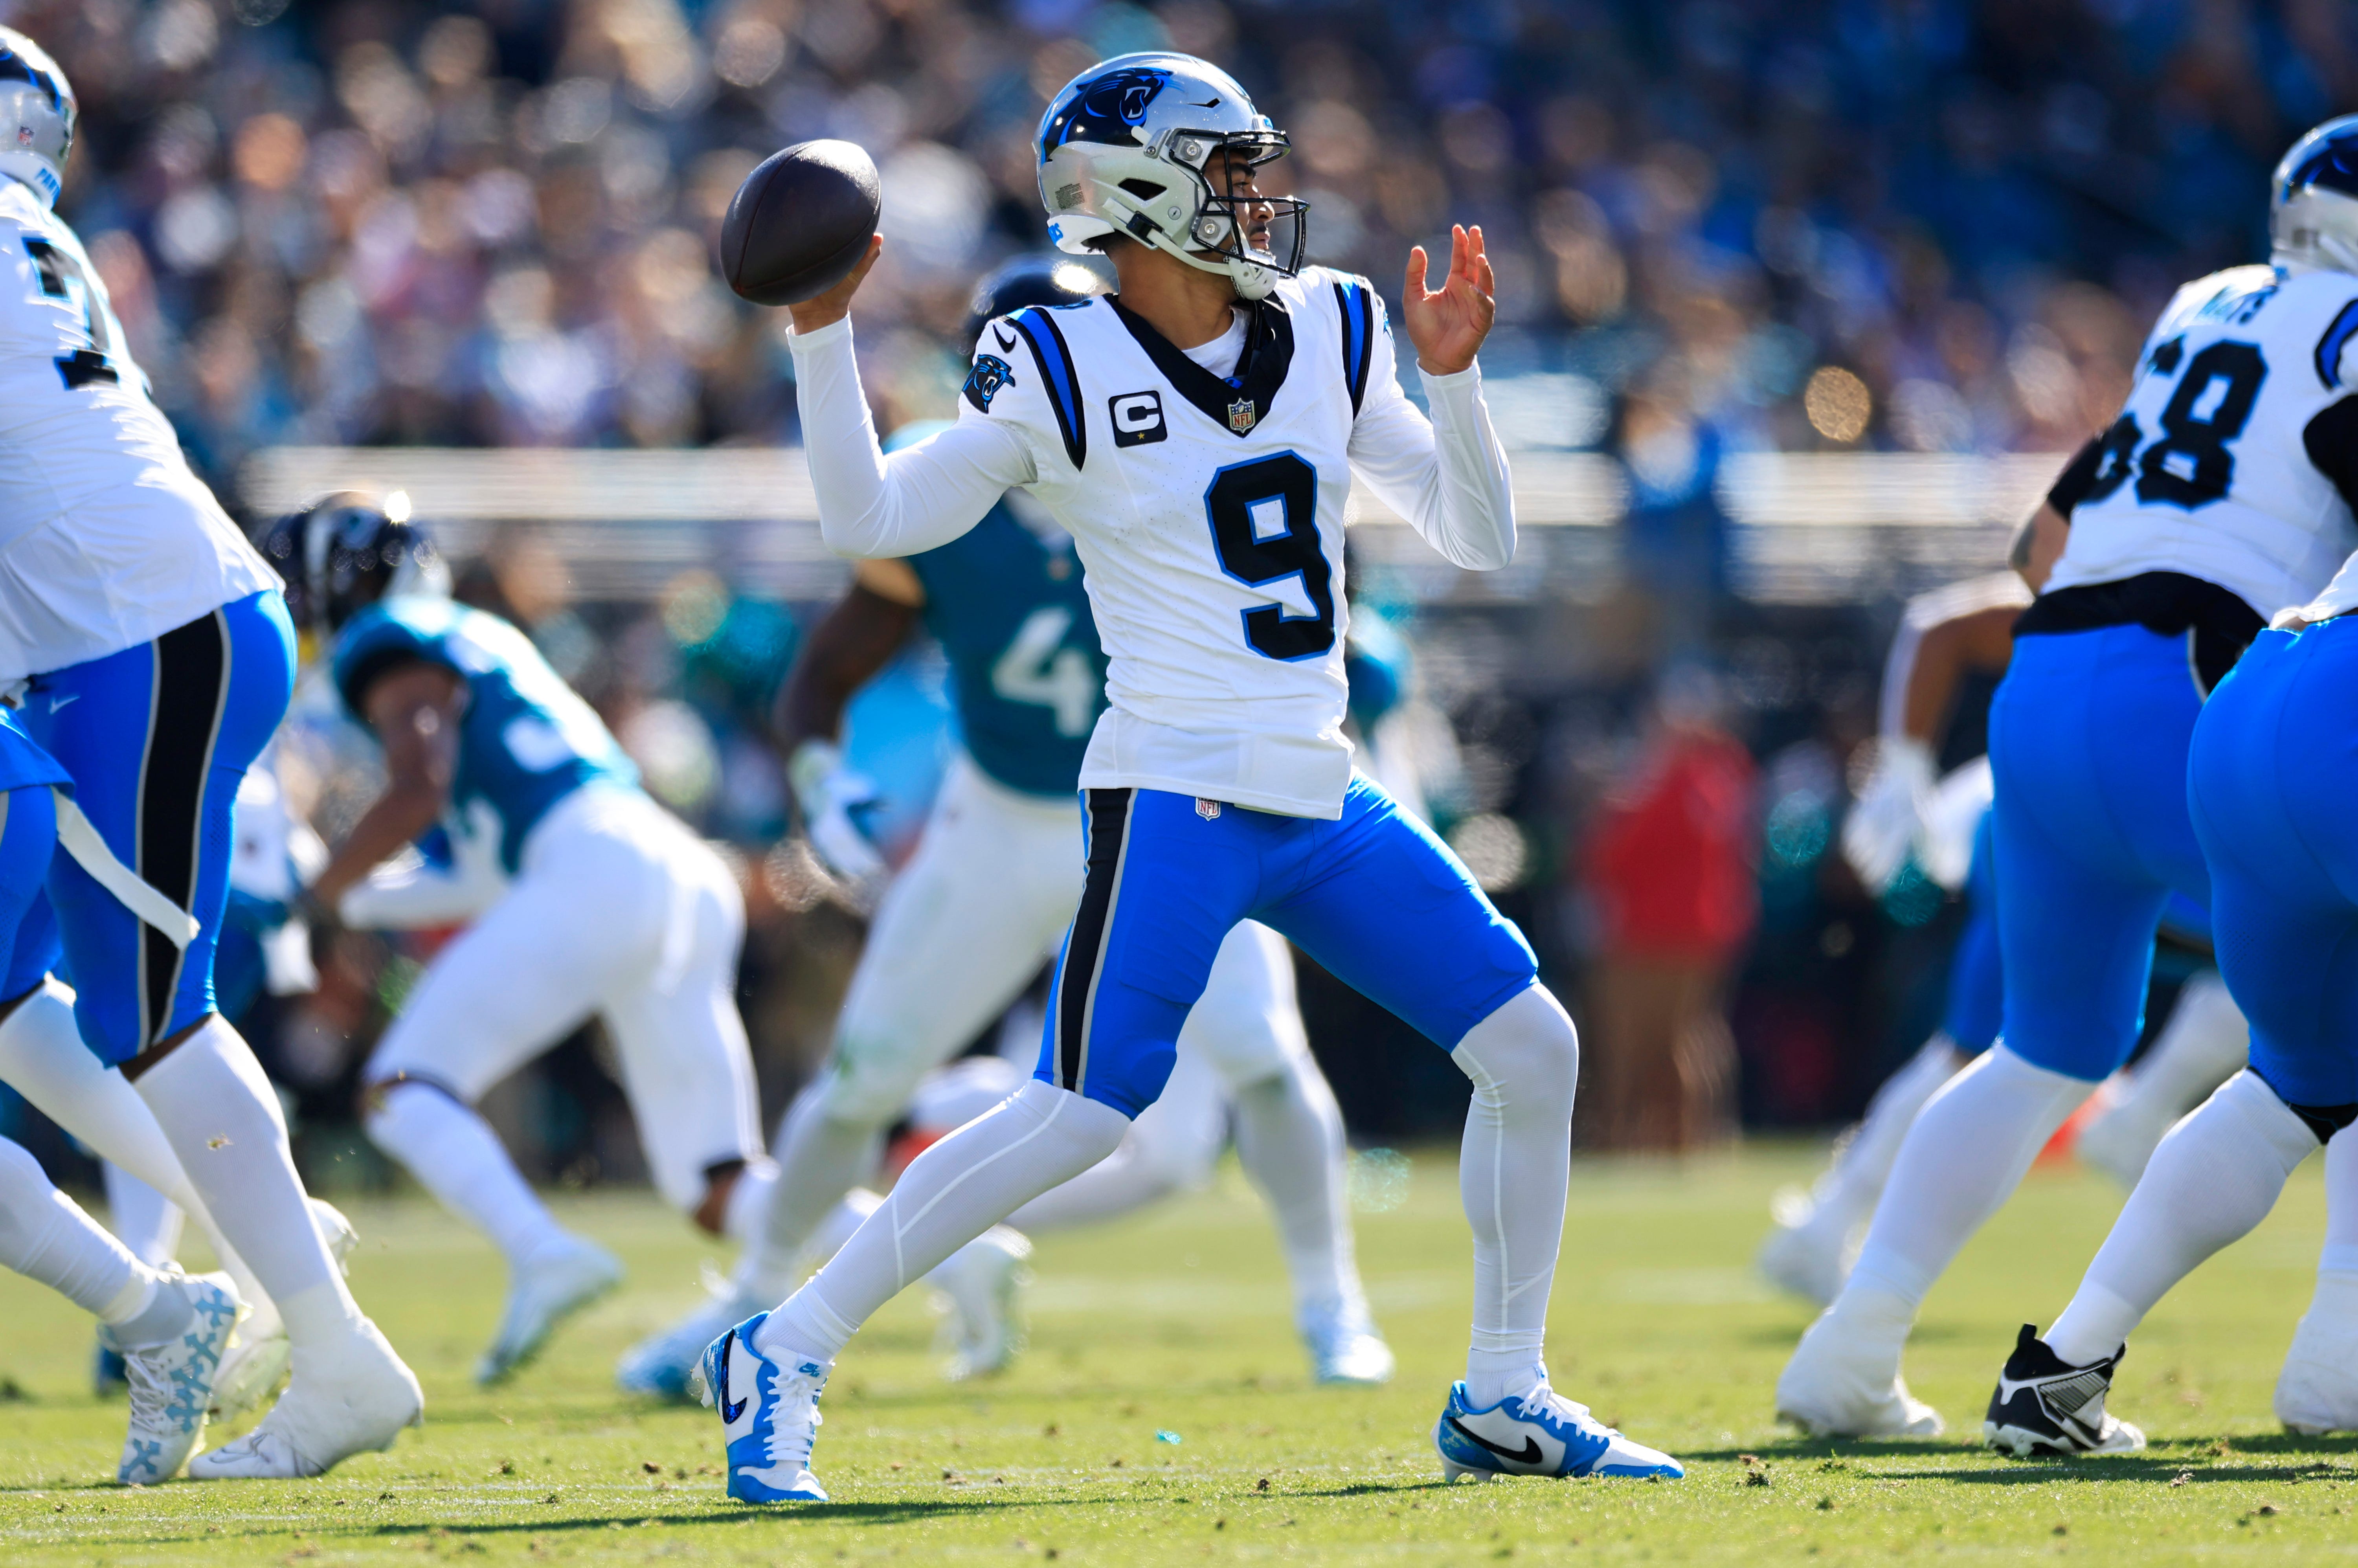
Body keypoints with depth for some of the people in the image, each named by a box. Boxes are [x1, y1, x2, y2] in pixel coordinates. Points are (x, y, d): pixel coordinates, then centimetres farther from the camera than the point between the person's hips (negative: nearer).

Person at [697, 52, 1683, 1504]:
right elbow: (871, 523, -9)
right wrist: (824, 335, -17)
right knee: (1078, 1120, -15)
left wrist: (1451, 376, -5)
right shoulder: (1063, 373, -7)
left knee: (1533, 1049, 3)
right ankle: (786, 1357, -5)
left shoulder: (1327, 334, 8)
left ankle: (1504, 1400, 16)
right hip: (1178, 798, -6)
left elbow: (1480, 541, 10)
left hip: (1322, 798, 6)